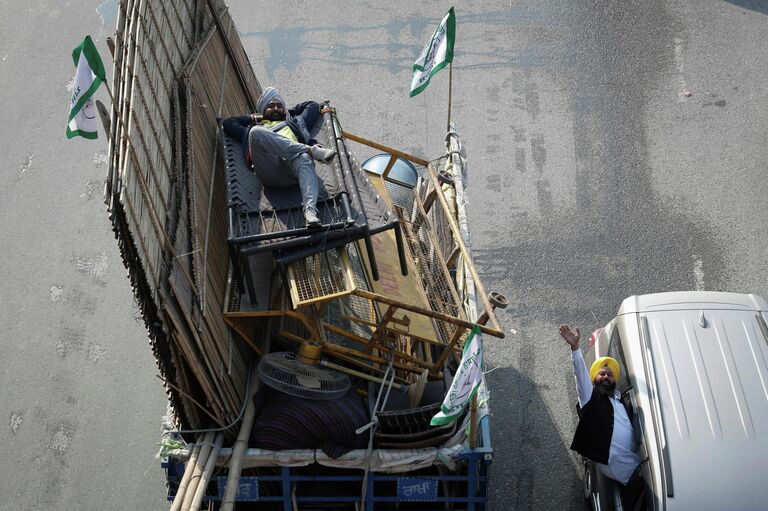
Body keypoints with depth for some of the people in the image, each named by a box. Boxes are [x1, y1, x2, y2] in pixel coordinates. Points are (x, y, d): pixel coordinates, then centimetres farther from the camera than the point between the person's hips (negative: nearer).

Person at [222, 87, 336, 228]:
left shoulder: (294, 122, 44)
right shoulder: (254, 127, 41)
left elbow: (313, 105, 54)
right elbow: (227, 123, 41)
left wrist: (289, 112, 53)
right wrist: (254, 118, 45)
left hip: (291, 165, 1)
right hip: (269, 171, -1)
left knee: (304, 159, -38)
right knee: (256, 131, -28)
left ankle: (310, 211, -63)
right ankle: (312, 150, -34)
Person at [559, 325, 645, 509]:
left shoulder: (620, 400, 28)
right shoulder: (590, 396, 10)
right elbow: (581, 373, -4)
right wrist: (575, 347, -16)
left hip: (635, 458, 7)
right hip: (618, 463, -7)